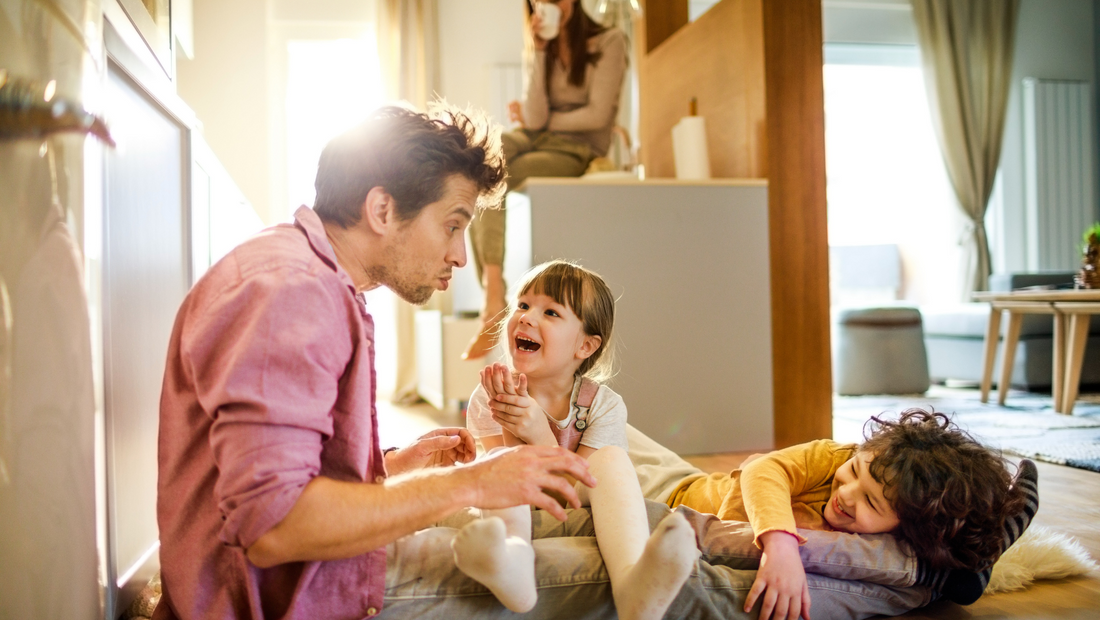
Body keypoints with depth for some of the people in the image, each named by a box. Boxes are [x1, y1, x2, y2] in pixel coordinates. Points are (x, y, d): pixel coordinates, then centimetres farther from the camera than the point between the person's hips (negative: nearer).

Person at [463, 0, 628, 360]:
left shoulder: (609, 42, 0)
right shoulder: (538, 51, 14)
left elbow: (597, 115, -9)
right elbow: (535, 118, -1)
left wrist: (536, 119, 1)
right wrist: (538, 53, -7)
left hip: (579, 149, -5)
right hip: (537, 139, 5)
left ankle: (492, 307, -24)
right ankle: (493, 298, -33)